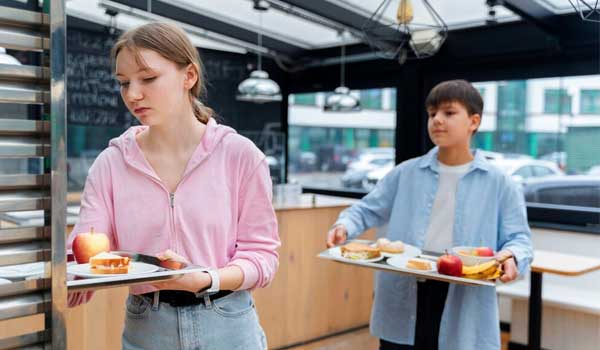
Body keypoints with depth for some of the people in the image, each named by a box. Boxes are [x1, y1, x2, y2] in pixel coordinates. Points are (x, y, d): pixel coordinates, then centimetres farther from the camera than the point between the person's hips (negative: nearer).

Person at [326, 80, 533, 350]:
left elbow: (518, 238, 1)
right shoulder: (406, 173, 7)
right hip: (402, 304, 2)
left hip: (464, 311, -1)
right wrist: (344, 226, -10)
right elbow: (367, 210, 10)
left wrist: (511, 256, -21)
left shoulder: (499, 184, 2)